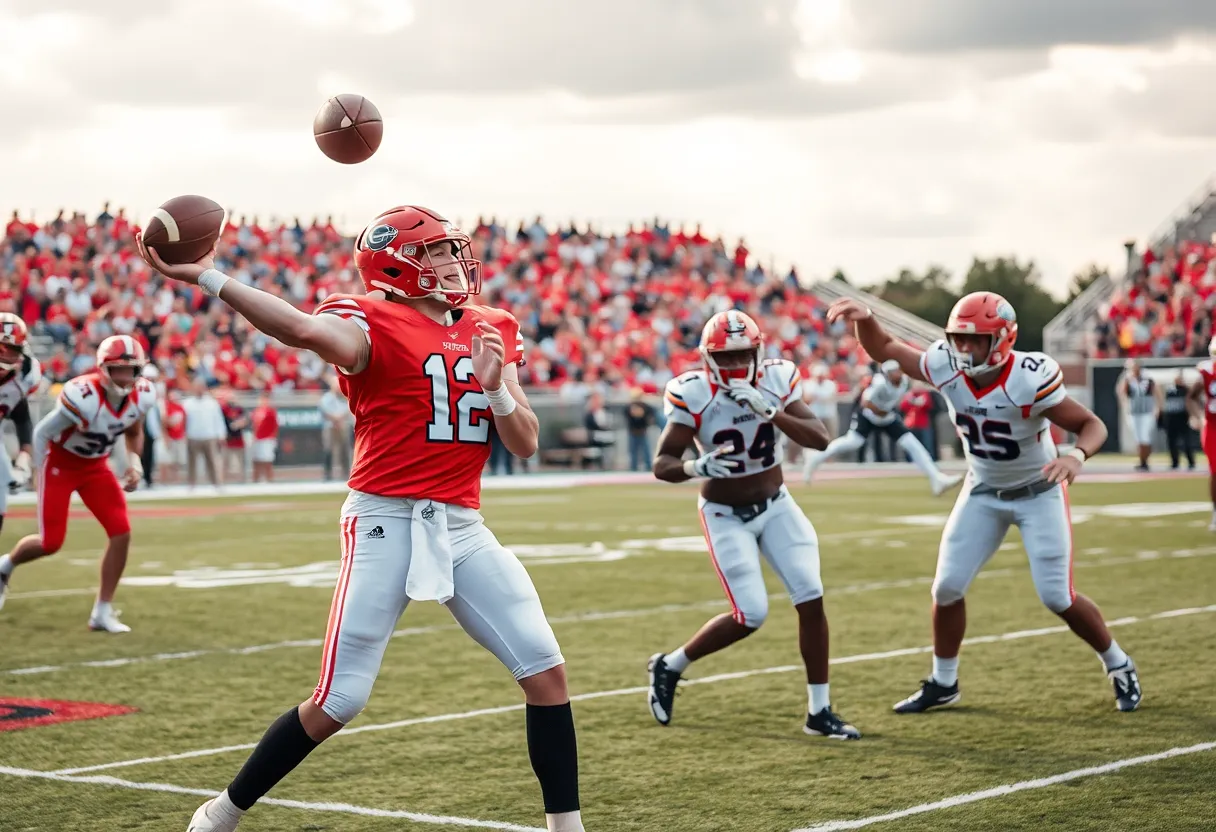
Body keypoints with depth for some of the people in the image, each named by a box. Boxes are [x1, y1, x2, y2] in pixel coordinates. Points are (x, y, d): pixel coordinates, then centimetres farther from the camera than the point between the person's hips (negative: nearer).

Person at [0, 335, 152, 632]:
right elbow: (43, 432, -20)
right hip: (60, 463, -5)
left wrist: (134, 462, -7)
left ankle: (103, 612, 3)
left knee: (121, 533, -9)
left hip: (96, 466, 5)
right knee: (51, 543, -4)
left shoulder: (142, 396, -14)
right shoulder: (84, 396, -33)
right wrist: (44, 476, -16)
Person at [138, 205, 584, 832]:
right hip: (386, 522, -6)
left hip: (462, 527, 6)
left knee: (546, 670, -2)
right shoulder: (374, 324, -8)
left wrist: (495, 386, -10)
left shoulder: (493, 333, 12)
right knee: (337, 702, -3)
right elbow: (307, 330, -31)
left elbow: (525, 443, 10)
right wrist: (207, 278, -43)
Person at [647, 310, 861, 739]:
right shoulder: (694, 395, -20)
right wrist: (696, 467, -40)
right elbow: (662, 465, -18)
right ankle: (669, 666, 13)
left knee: (812, 599, -8)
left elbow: (821, 440, -22)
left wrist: (768, 411, -35)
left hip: (777, 505, 4)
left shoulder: (777, 381, -12)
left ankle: (819, 711, 3)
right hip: (727, 516, -3)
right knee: (751, 615, -11)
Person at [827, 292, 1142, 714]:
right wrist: (865, 317, -27)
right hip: (983, 492, 5)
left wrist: (1076, 456, -46)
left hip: (1038, 492, -5)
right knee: (947, 587, 1)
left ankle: (1119, 667, 19)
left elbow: (1092, 424, -25)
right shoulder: (947, 367, -17)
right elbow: (885, 349, -6)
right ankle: (943, 682, 21)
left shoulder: (1028, 378, -31)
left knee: (1058, 598, -6)